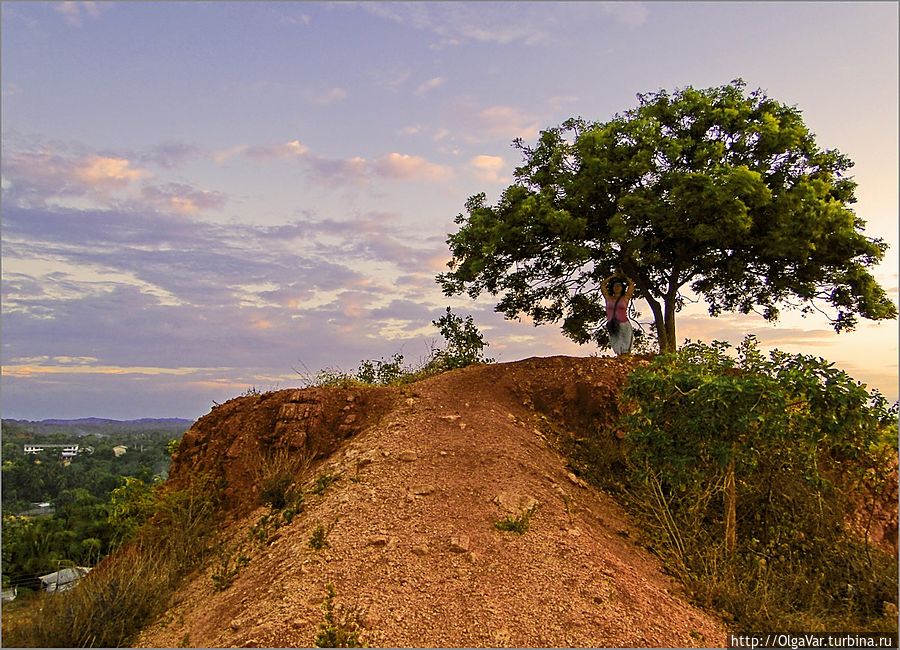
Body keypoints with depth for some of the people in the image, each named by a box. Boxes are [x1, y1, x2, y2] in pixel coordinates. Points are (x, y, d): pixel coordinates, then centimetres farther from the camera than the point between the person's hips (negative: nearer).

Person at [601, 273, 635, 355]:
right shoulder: (609, 298, 14)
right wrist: (612, 276, 25)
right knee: (618, 351, 0)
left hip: (624, 326, -3)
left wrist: (623, 276, 21)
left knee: (625, 351, -9)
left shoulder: (625, 298, 8)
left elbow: (632, 284, 7)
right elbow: (602, 285, 18)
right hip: (612, 327, 3)